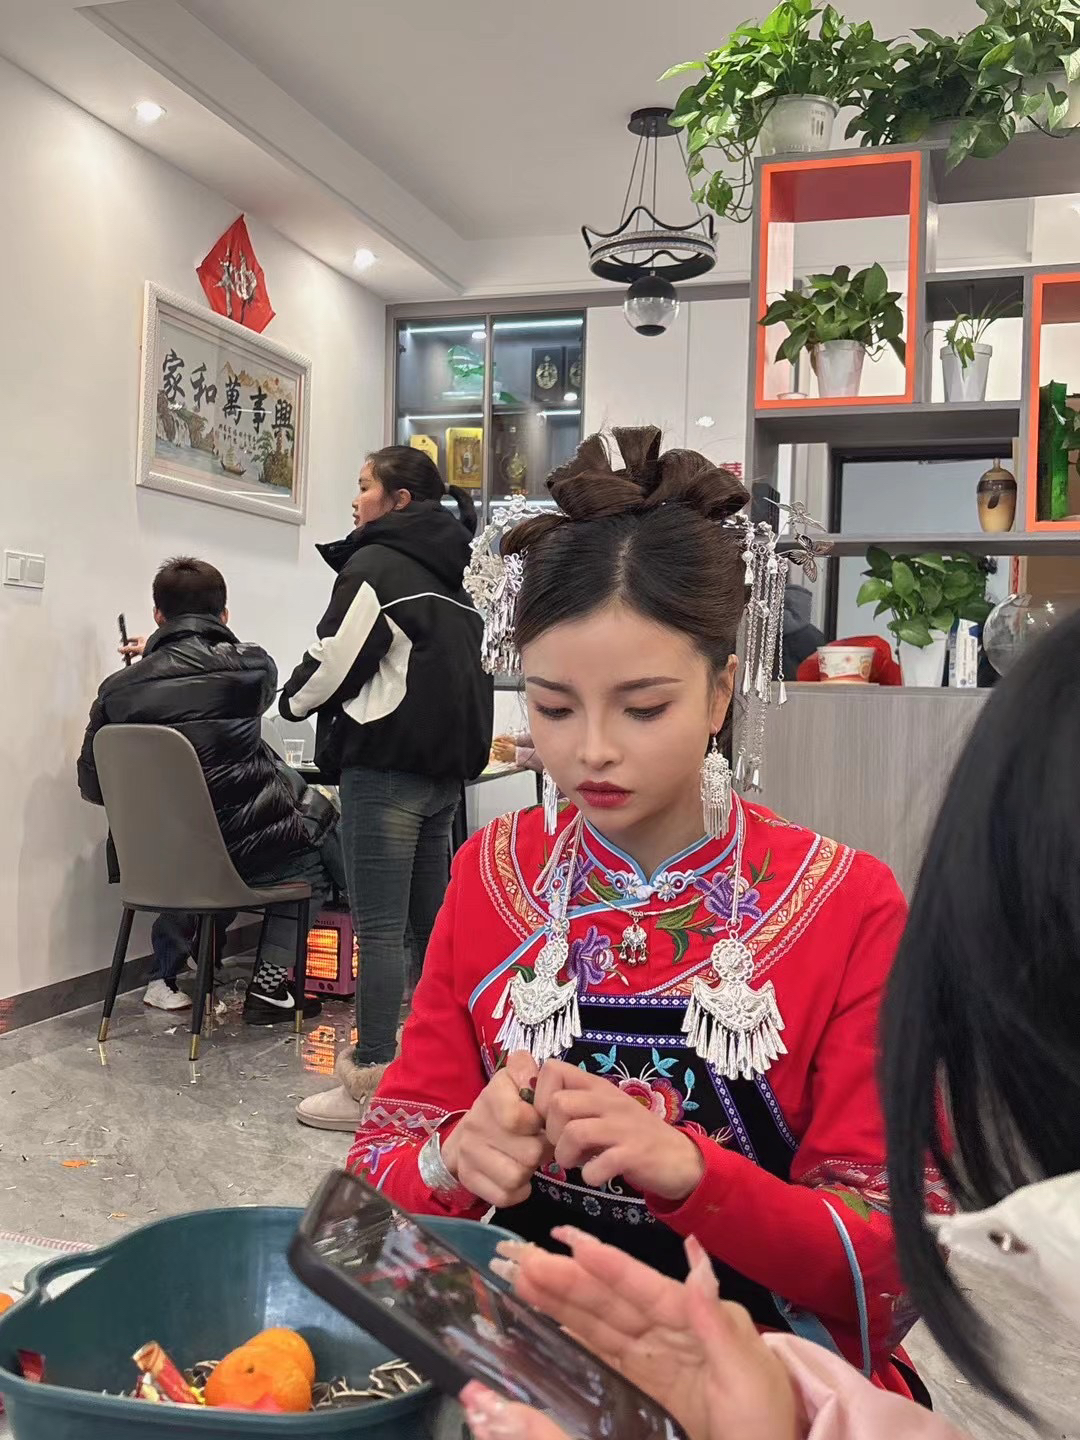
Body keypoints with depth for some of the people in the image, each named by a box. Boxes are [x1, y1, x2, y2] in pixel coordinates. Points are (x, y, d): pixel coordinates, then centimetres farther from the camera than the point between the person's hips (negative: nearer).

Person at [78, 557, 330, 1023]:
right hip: (249, 849, -3)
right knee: (314, 858, 26)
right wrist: (158, 653, 32)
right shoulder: (252, 666, -6)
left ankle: (167, 977, 35)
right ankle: (269, 985, 17)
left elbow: (93, 787, 4)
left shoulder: (119, 689, -2)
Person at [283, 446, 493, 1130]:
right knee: (431, 922, 13)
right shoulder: (452, 576, 17)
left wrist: (294, 700, 8)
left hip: (385, 770, -8)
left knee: (379, 929, -5)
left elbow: (335, 661, -11)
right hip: (447, 767, 8)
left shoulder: (374, 565, -7)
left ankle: (371, 1083, 0)